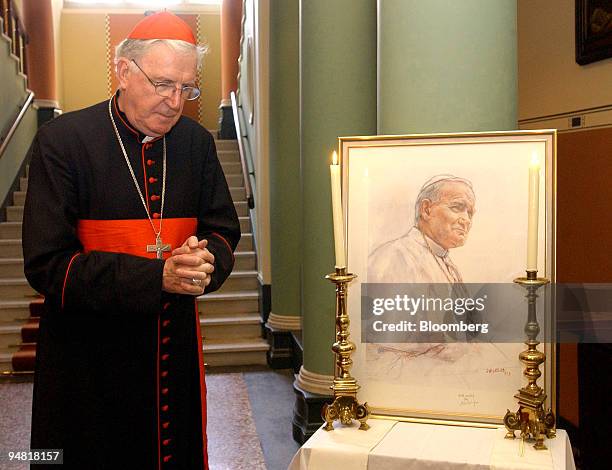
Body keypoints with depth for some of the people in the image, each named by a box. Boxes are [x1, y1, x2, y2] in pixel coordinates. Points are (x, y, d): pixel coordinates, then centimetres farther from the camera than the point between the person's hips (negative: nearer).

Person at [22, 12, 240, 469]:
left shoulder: (197, 142, 3)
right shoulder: (61, 140, -11)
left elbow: (223, 231, 8)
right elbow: (47, 264, -15)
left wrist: (206, 262, -16)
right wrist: (157, 276, -25)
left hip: (176, 350, 4)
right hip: (88, 358, -3)